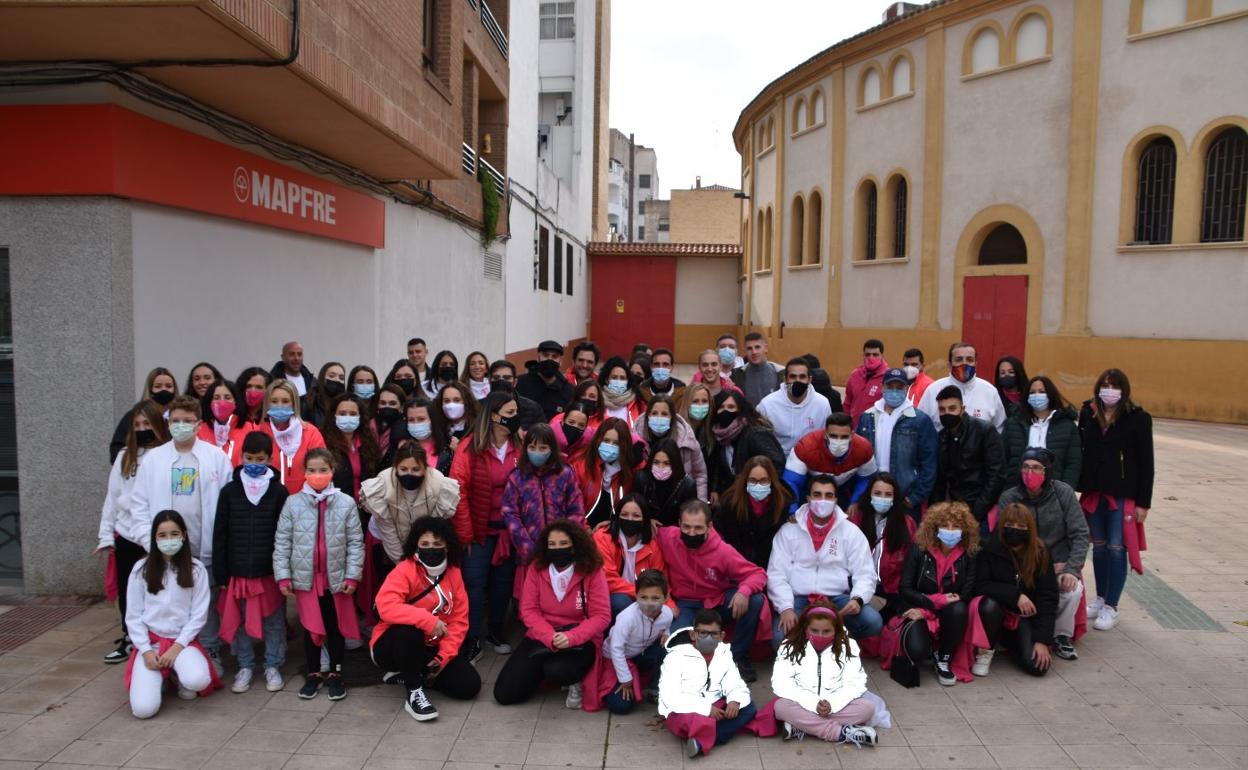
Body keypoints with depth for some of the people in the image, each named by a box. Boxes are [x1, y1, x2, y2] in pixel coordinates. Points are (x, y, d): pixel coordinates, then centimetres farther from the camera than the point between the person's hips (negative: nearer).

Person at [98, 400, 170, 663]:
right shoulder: (124, 457, 6)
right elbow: (112, 497, 8)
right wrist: (106, 534, 6)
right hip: (126, 537, 5)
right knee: (126, 591, 15)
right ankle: (129, 640, 31)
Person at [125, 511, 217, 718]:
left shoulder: (196, 569, -2)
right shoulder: (141, 568, 0)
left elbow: (199, 614, -2)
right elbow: (133, 616, 2)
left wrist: (177, 646, -12)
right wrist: (146, 650, -8)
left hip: (183, 641, -1)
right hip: (150, 641, 1)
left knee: (198, 680, -32)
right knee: (144, 708, -19)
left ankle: (182, 679, 6)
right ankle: (159, 678, 15)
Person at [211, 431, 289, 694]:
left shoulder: (279, 492, -3)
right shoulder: (229, 491, 1)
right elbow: (219, 535, 2)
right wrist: (220, 573, -1)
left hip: (270, 572, -1)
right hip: (237, 572, 2)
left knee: (274, 621, 8)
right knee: (239, 622, 11)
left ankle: (273, 666, 24)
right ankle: (245, 666, 28)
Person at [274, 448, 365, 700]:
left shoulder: (346, 503, -7)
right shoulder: (293, 503, -4)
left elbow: (355, 542, -4)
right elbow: (282, 542, -1)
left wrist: (352, 575, -8)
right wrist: (283, 576, -4)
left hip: (336, 578, -1)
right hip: (305, 578, 1)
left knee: (336, 627, 12)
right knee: (311, 627, 13)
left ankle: (335, 673, 27)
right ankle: (313, 673, 29)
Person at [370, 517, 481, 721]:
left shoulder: (454, 573, -2)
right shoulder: (404, 570, -18)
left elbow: (459, 620, -2)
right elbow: (386, 607, -35)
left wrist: (444, 655, -14)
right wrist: (428, 620, -39)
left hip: (432, 648, 5)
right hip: (393, 646, -5)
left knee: (469, 685, -10)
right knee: (408, 630, -39)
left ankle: (414, 674, 14)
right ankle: (413, 692, -18)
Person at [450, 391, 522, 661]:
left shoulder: (519, 447, -1)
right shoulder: (470, 447, -12)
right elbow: (458, 491, -13)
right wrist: (465, 534, -13)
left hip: (508, 528, 4)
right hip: (480, 529, -3)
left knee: (503, 582, 15)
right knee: (475, 584, 1)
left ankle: (495, 631, 34)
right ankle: (472, 641, 16)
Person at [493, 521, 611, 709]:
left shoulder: (592, 571, -12)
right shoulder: (536, 568, -5)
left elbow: (601, 616, -14)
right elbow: (528, 610, -7)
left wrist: (570, 637, -29)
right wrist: (551, 637, -23)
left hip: (579, 639, -3)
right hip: (542, 636, 4)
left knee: (557, 671, -37)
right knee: (504, 693, -6)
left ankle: (574, 681, 2)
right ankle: (544, 668, 21)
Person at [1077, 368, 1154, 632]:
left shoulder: (1137, 418, -6)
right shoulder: (1088, 414, 2)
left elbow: (1146, 462, -5)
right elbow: (1079, 451, 3)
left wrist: (1143, 502, -7)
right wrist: (1077, 487, -2)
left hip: (1123, 494, -3)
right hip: (1094, 492, 3)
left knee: (1117, 548, -1)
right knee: (1099, 547, 13)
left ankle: (1111, 608, 8)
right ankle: (1101, 598, 27)